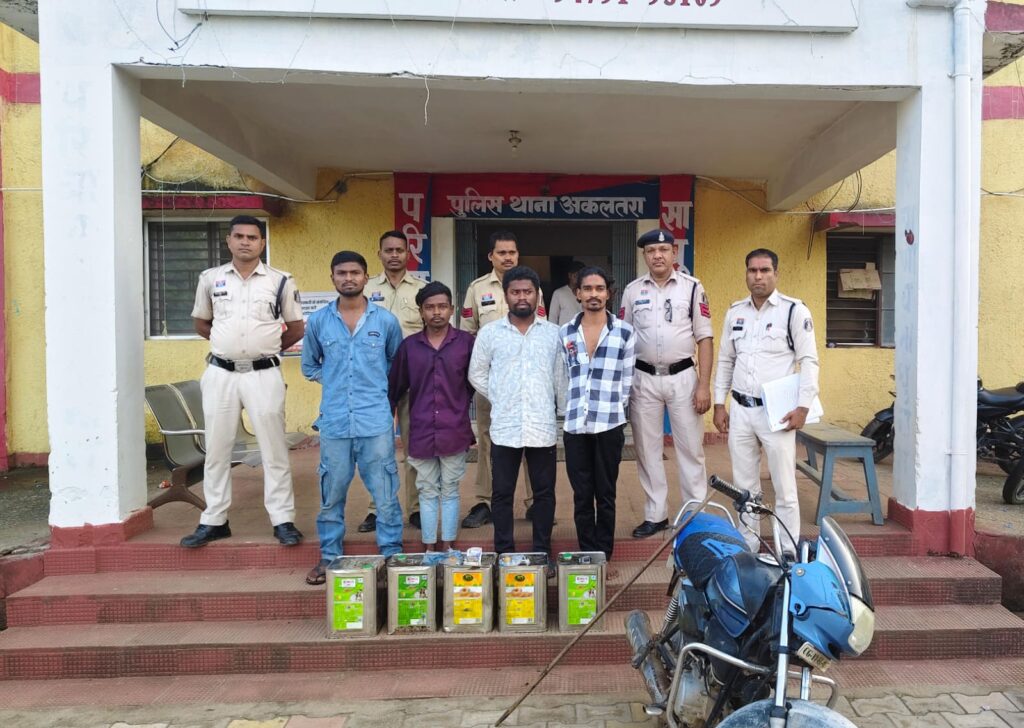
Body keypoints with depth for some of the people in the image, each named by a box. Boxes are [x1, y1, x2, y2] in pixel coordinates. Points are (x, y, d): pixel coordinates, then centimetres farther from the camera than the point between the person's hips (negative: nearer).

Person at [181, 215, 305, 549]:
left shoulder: (281, 281, 2)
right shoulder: (210, 278, 7)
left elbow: (296, 329, 8)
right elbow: (200, 322, 18)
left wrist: (267, 345, 4)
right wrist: (228, 343, 7)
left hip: (263, 374, -2)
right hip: (220, 374, 2)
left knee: (274, 449, 1)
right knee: (216, 449, 9)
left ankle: (283, 519, 10)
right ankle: (214, 521, 21)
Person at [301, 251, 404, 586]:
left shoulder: (385, 320, 3)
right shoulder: (318, 321, 6)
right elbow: (309, 366, 19)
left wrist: (377, 387, 4)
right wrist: (335, 383, 7)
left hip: (376, 421, -1)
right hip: (334, 422, 2)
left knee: (385, 494, 3)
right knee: (331, 495, 11)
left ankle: (392, 555, 18)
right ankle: (329, 556, 26)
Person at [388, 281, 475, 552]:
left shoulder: (466, 342, -2)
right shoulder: (409, 345, 2)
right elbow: (395, 388, 6)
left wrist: (461, 408, 4)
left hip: (455, 431, -1)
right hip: (421, 432, 1)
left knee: (450, 491, 10)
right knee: (427, 492, 11)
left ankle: (448, 546, 24)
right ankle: (429, 548, 23)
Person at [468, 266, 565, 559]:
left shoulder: (554, 333, 6)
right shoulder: (489, 333, 3)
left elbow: (561, 377, 10)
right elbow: (477, 374, 10)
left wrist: (564, 411, 7)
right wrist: (500, 398, 4)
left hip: (543, 426, 1)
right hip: (504, 427, 0)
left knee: (544, 492, 8)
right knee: (503, 492, 6)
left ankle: (542, 551, 22)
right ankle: (504, 553, 19)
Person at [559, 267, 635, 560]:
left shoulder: (625, 332, 0)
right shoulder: (565, 333, 6)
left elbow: (627, 381, 4)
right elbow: (562, 378, 11)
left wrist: (612, 410, 2)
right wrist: (570, 411, 6)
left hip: (609, 425, -2)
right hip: (574, 426, 2)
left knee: (605, 495, 8)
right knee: (581, 496, 9)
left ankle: (604, 556, 20)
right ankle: (587, 555, 21)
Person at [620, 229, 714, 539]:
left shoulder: (692, 287, 0)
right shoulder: (632, 290, 5)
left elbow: (704, 339, -1)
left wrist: (704, 385, -8)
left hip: (682, 377, -2)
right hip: (644, 379, 2)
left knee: (690, 448, 5)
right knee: (647, 448, 9)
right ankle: (655, 515, 21)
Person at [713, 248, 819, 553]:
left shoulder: (794, 311, -3)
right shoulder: (735, 312, 11)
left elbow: (809, 360, -5)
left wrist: (803, 406, -12)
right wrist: (719, 404, 11)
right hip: (740, 410, 5)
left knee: (784, 490, 1)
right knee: (744, 487, 13)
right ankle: (747, 548, 25)